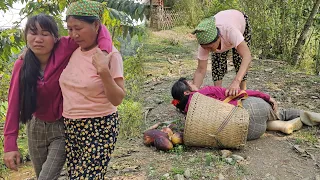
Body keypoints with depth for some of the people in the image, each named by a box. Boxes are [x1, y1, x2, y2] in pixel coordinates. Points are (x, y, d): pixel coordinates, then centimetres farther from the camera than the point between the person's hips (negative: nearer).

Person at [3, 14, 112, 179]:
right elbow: (14, 104, -10)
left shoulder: (64, 49, -21)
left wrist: (104, 52, -42)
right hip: (35, 127, 4)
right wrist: (10, 144, -13)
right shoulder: (21, 65, -10)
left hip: (62, 127, -4)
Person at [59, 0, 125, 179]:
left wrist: (104, 71, -29)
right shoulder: (73, 51, 2)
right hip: (71, 127, 6)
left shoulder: (110, 54, -14)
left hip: (99, 129, -6)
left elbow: (117, 99, -15)